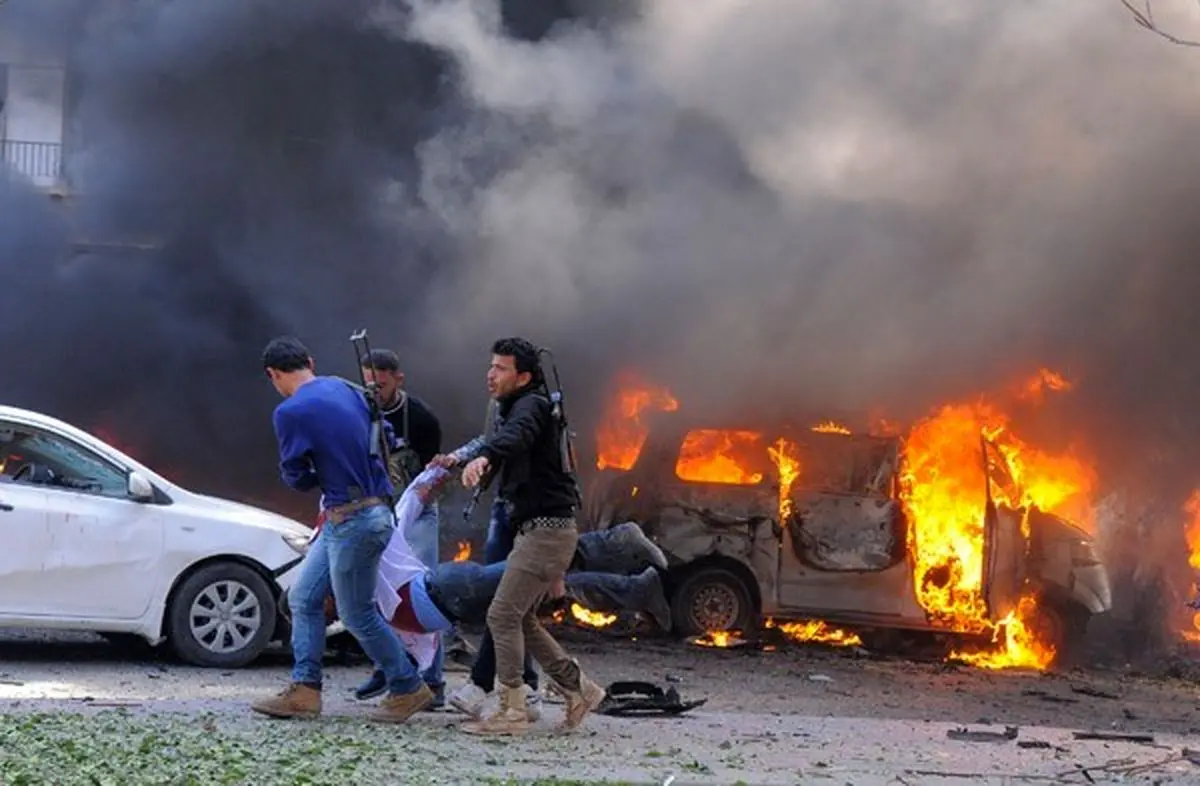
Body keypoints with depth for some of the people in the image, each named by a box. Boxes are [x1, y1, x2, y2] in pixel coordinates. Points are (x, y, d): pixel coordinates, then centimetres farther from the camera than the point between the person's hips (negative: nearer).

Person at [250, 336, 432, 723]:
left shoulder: (290, 412, -15)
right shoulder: (344, 389, 8)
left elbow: (295, 476, -6)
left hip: (353, 520, -9)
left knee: (357, 615, 3)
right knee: (303, 599, 11)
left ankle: (408, 689, 14)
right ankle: (304, 691, 10)